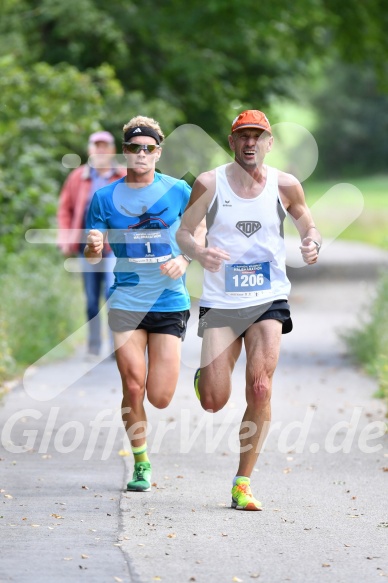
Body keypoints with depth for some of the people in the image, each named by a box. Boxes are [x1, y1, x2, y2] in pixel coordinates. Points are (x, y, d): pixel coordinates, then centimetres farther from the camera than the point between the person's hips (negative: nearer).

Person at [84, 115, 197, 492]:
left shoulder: (179, 191, 1)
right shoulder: (105, 198, 3)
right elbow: (92, 256, 8)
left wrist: (184, 262, -10)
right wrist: (94, 247, -16)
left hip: (170, 302, -1)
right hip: (125, 303, 1)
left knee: (160, 398, -5)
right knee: (133, 388, -7)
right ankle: (141, 465, 10)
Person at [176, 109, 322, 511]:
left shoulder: (285, 186, 0)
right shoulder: (209, 184, -4)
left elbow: (308, 226, 15)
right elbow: (183, 233, 4)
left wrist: (312, 244, -9)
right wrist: (199, 253, -18)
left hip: (269, 301, 0)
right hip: (220, 303, 0)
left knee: (260, 391, -15)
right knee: (213, 403, -4)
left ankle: (243, 484, -2)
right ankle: (206, 374, 36)